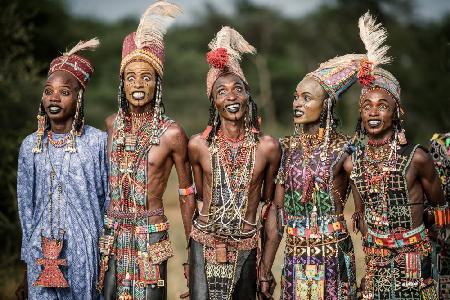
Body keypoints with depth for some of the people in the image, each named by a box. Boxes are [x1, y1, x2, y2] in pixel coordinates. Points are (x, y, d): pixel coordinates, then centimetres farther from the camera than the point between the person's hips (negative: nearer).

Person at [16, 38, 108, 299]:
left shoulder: (98, 141, -4)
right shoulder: (31, 146, 5)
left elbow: (109, 200, 1)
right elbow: (26, 206, 9)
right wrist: (28, 263, 9)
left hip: (86, 253, -2)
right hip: (42, 255, 2)